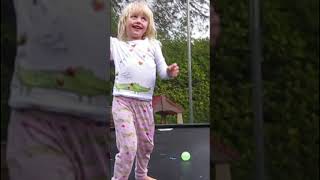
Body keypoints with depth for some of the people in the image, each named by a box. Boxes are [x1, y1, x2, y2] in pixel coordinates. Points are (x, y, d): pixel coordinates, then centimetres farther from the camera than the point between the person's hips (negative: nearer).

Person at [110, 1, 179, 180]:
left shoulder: (153, 45, 12)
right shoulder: (115, 44, 7)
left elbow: (163, 72, 8)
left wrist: (170, 72, -14)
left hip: (145, 102, 4)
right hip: (122, 100, -4)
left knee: (146, 143, 18)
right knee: (129, 146, -15)